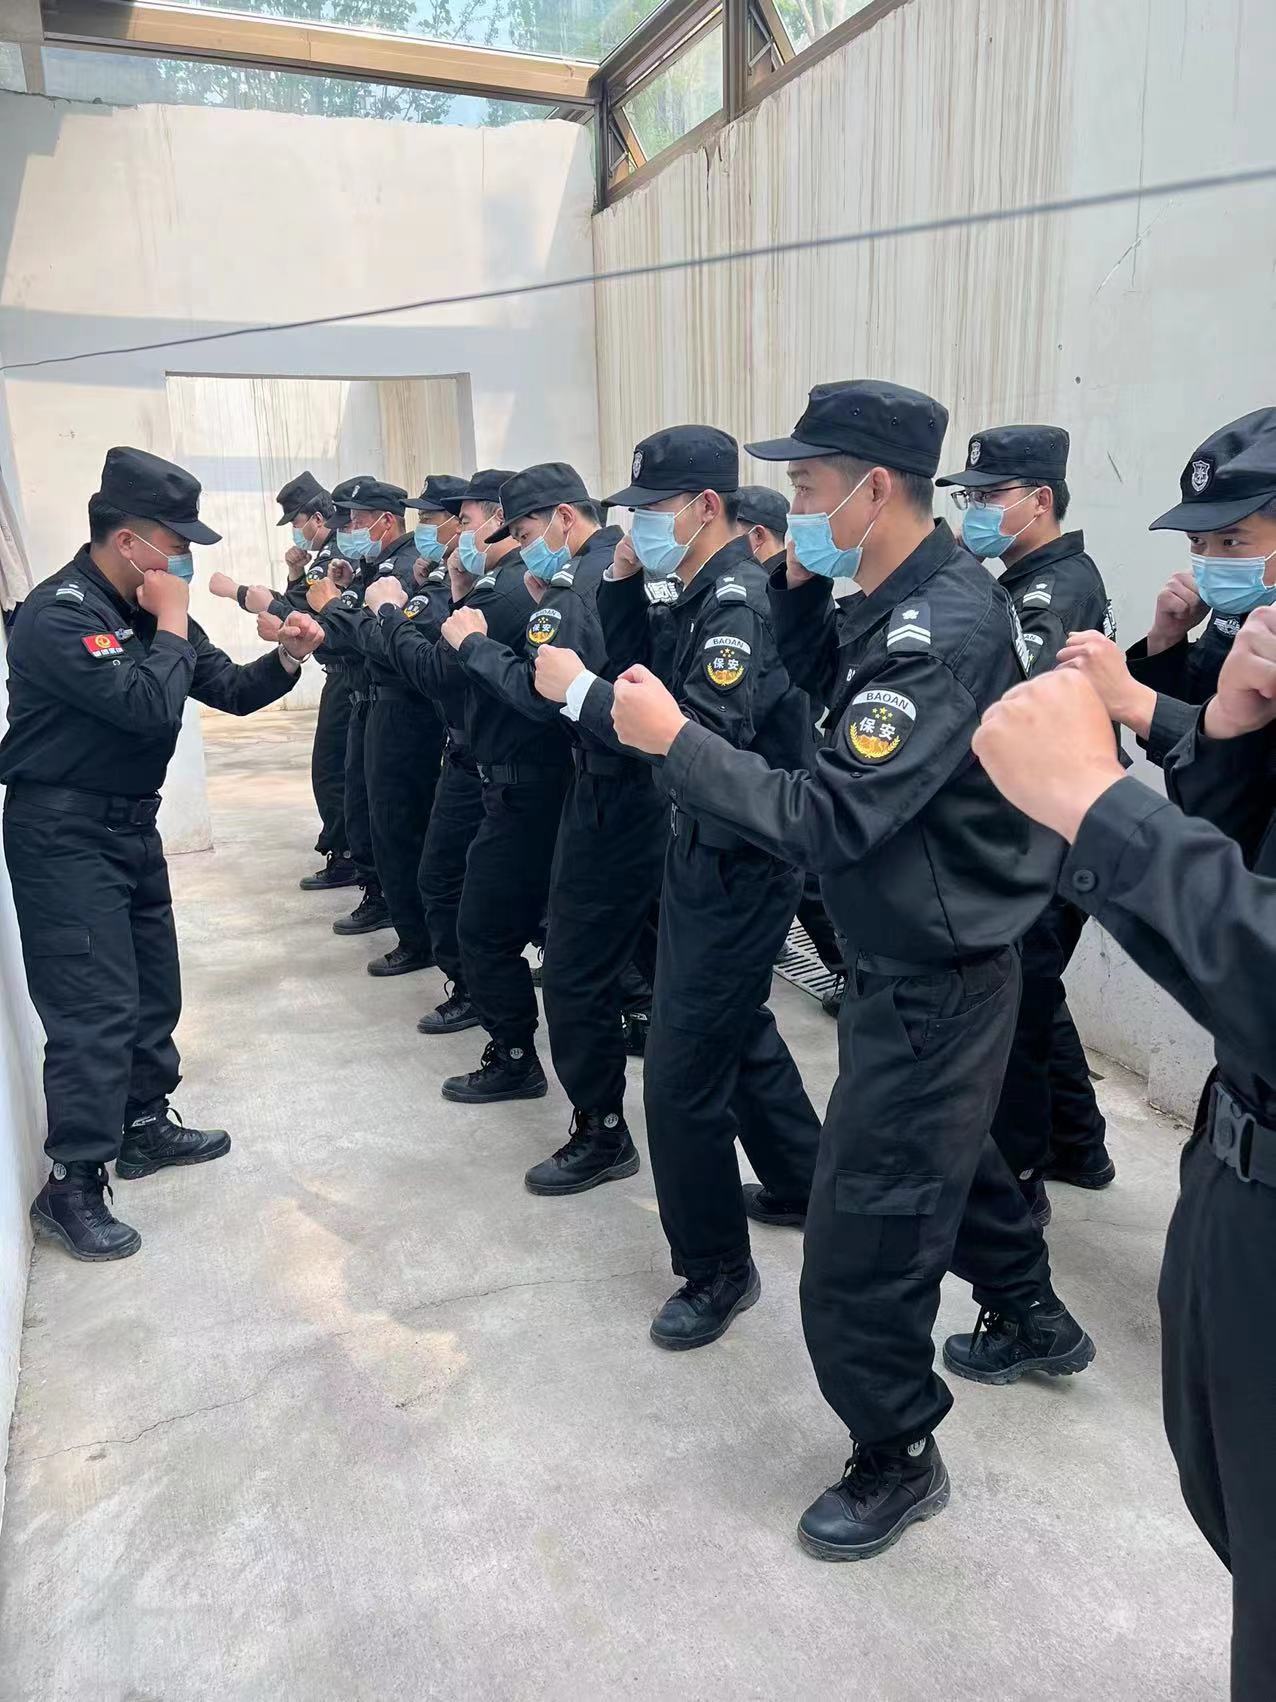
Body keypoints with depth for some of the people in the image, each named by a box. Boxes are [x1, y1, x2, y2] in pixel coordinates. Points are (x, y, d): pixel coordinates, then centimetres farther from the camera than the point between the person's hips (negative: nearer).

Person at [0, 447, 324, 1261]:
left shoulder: (144, 606, 8)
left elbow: (229, 690, 9)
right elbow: (150, 706, -31)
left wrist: (286, 658, -9)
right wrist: (171, 626, -17)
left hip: (131, 822, 9)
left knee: (154, 984, 17)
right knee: (95, 1008, -8)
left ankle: (146, 1123, 33)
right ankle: (71, 1186, 3)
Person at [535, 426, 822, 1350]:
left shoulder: (743, 596, -21)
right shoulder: (701, 591, 7)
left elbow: (703, 739, -30)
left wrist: (578, 689, -23)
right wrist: (622, 582, -1)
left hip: (737, 865, -10)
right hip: (709, 850, 10)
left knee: (681, 1074, -2)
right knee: (736, 1024, 24)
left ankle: (717, 1268, 17)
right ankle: (801, 1184, 45)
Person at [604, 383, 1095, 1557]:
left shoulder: (946, 631, -27)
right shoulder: (900, 598, 2)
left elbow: (827, 818, -32)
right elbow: (829, 681, 17)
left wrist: (674, 739, -26)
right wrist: (800, 587, 1)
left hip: (935, 980, -10)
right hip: (913, 958, 10)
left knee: (860, 1246, 3)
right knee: (944, 1149, 30)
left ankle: (898, 1459, 28)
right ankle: (1034, 1320, 55)